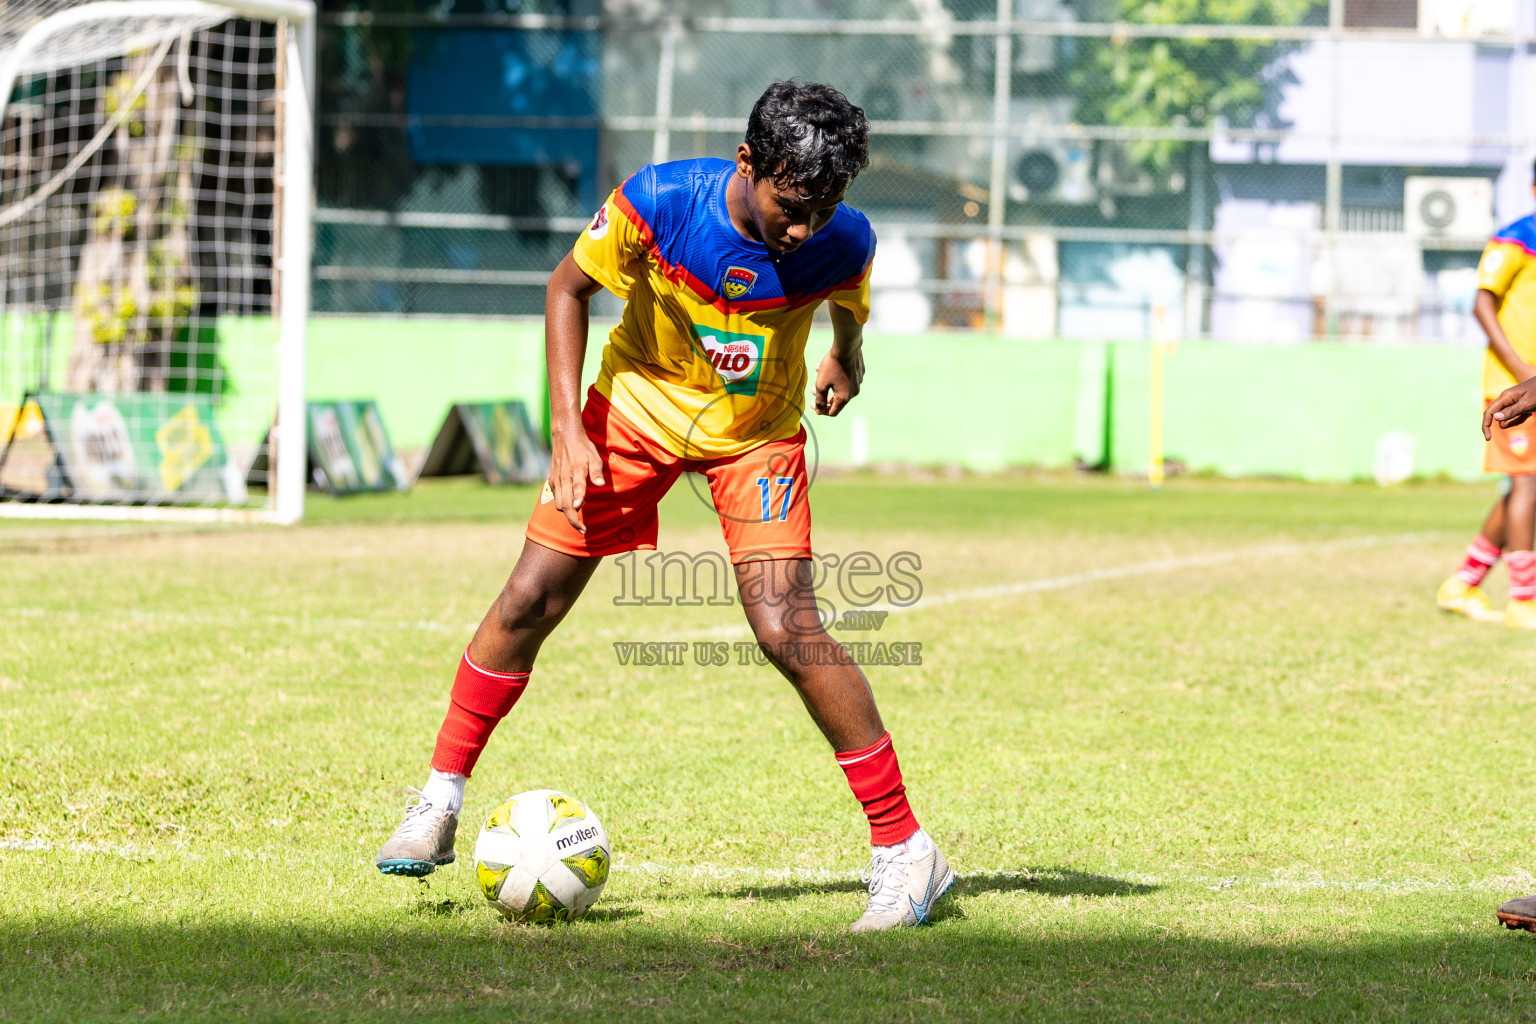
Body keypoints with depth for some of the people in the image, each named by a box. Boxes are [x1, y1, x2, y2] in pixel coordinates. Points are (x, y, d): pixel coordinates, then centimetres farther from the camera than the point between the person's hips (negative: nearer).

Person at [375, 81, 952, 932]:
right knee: (529, 600, -4)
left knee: (786, 629, -18)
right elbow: (569, 286, -10)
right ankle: (439, 803, 14)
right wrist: (567, 430, -16)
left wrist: (845, 357, 23)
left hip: (756, 436, -1)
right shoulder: (659, 201, -27)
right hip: (636, 406, 1)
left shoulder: (842, 243, -23)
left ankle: (903, 848, -11)